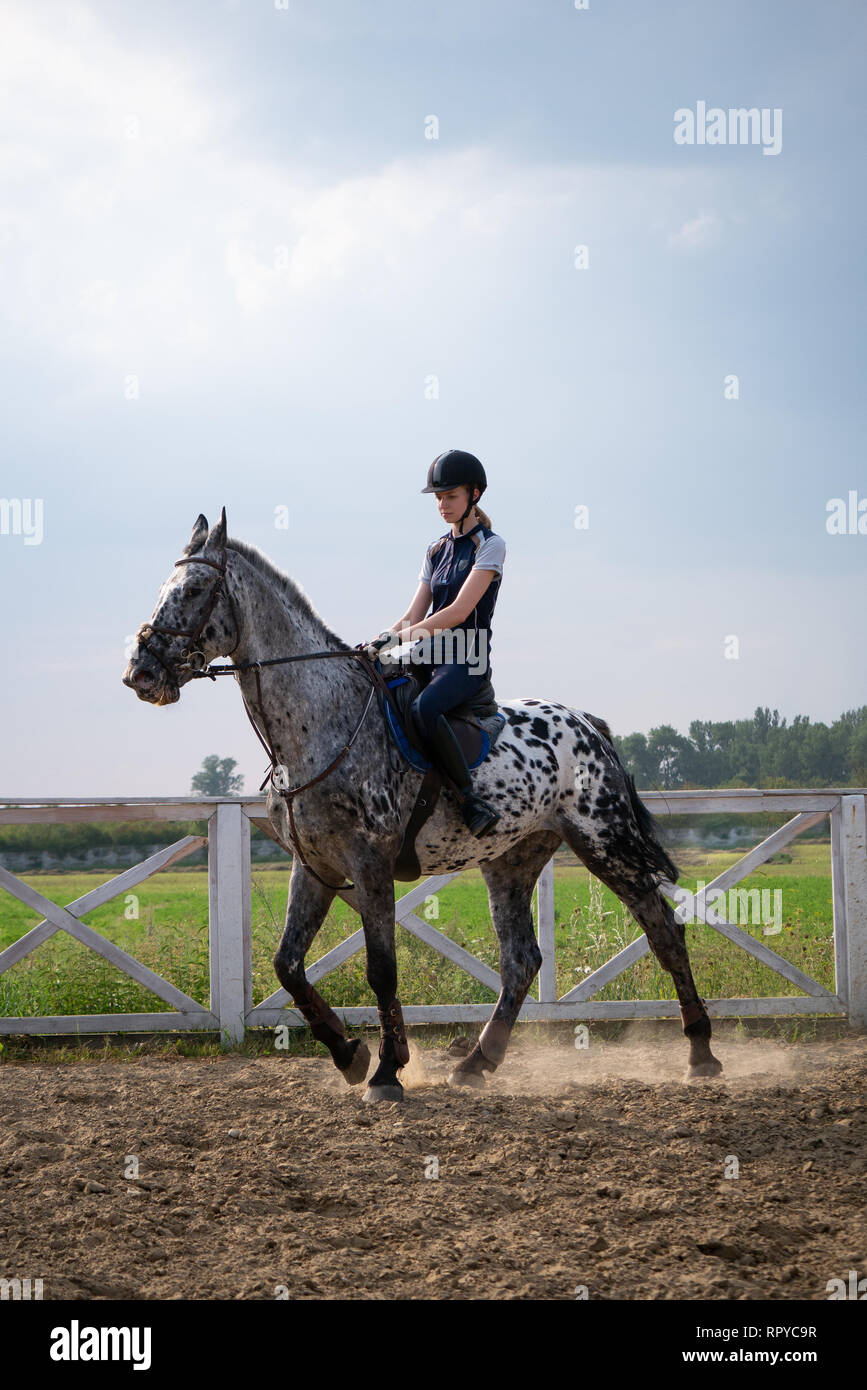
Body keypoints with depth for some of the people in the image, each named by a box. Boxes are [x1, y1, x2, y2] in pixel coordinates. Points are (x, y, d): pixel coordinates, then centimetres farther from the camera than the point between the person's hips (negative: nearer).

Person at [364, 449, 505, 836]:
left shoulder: (490, 545, -2)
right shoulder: (437, 550, 19)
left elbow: (460, 610, -13)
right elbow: (415, 614, 14)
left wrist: (404, 634, -17)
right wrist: (380, 642, -4)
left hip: (467, 660, -7)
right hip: (430, 658, 7)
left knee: (423, 708, -36)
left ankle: (472, 800, -27)